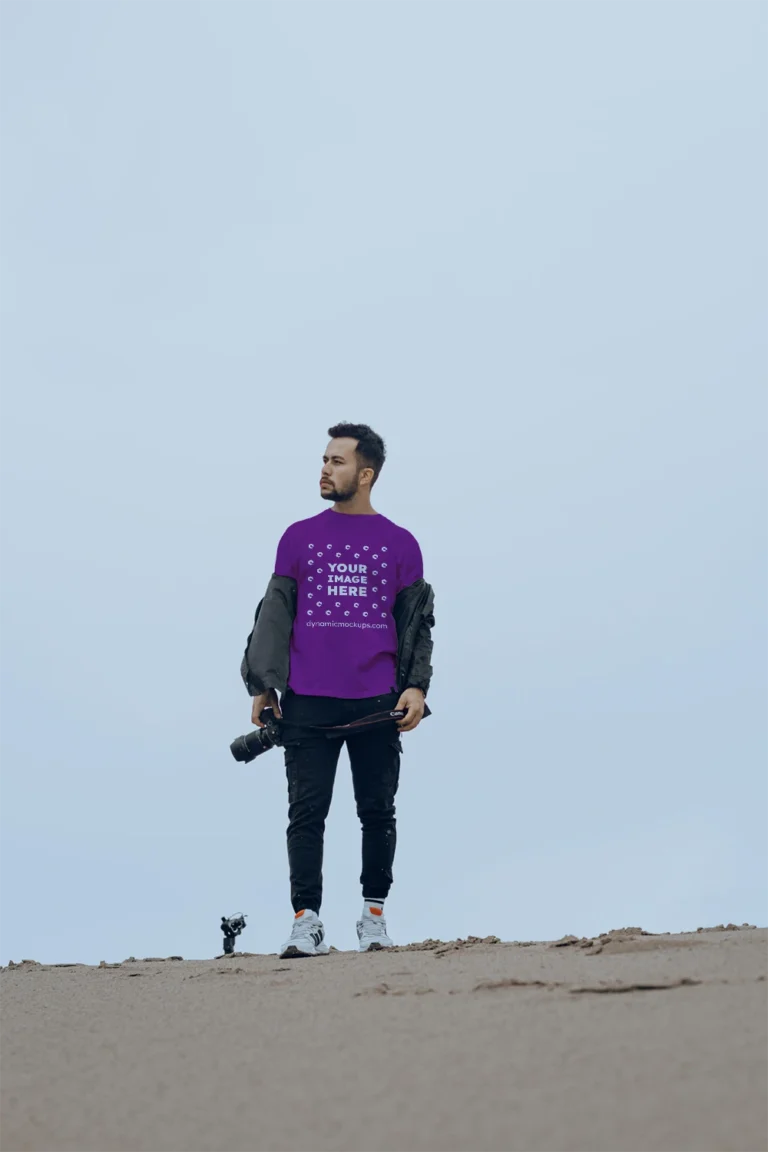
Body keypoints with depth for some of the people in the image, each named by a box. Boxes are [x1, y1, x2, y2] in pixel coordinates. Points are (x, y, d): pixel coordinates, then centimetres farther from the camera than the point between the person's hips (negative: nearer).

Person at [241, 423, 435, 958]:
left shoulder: (400, 544, 8)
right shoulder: (299, 538, 10)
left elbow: (417, 622, 9)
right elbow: (275, 615, 10)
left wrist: (416, 685, -3)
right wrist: (263, 686, 2)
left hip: (377, 704, 0)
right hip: (307, 703, 0)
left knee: (378, 812, 6)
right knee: (306, 813, -3)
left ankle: (375, 913, 18)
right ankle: (306, 921, 0)